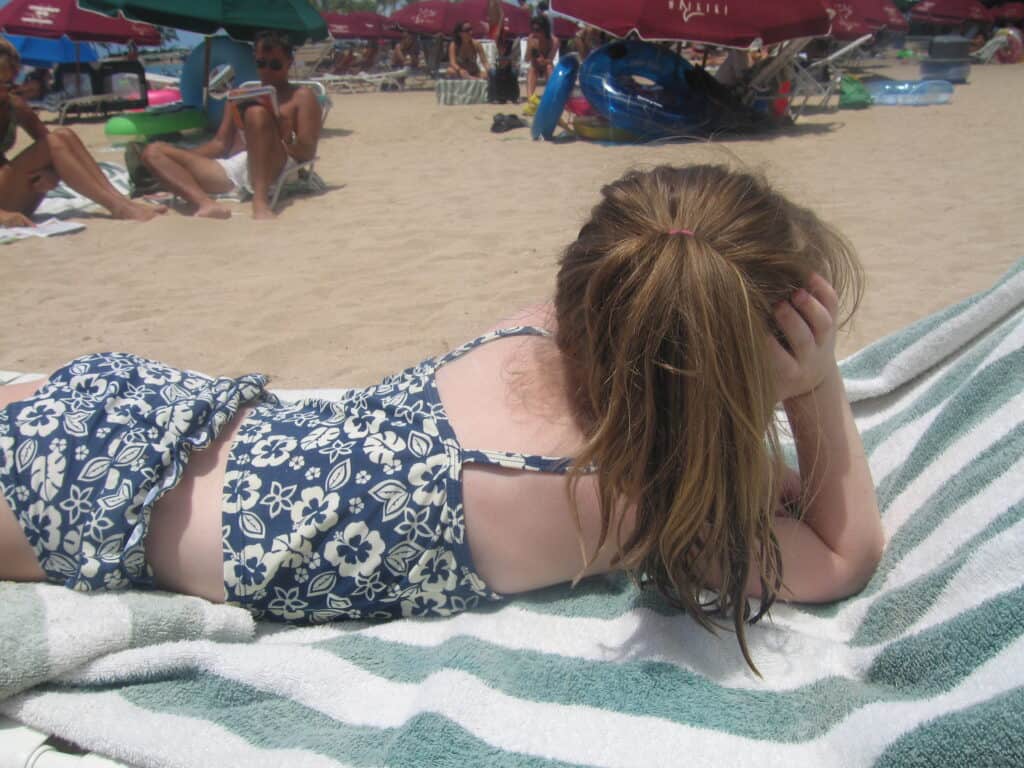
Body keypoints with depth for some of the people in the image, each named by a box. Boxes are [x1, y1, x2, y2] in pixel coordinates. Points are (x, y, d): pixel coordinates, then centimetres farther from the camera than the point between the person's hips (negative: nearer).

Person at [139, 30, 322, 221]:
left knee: (257, 112, -30)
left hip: (271, 170, -6)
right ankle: (207, 204, -36)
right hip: (231, 170, 6)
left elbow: (307, 153, 3)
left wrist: (284, 136, -18)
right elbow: (220, 143, 24)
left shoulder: (302, 97, 14)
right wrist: (179, 159, 8)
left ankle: (260, 202, -43)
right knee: (154, 151, -7)